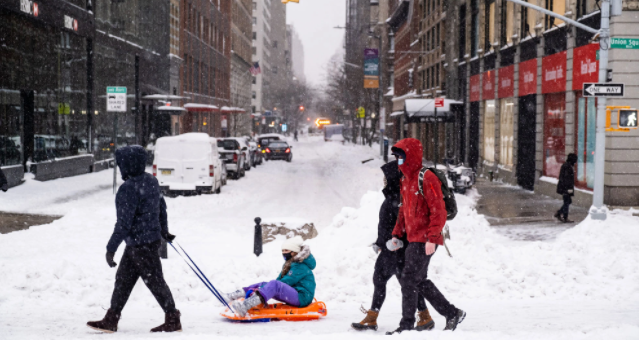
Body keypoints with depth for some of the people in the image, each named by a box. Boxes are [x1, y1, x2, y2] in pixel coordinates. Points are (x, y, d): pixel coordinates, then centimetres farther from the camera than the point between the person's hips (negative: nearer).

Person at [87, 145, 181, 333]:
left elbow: (124, 222, -24)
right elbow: (162, 207, 18)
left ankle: (173, 320, 10)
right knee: (123, 279, 14)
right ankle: (110, 320, 20)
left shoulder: (129, 189, -22)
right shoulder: (151, 180, 6)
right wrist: (163, 230, 33)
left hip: (140, 245, -10)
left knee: (155, 281, 0)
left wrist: (111, 248, -18)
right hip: (152, 238, 10)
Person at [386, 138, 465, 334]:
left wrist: (432, 238, -23)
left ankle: (407, 326, -1)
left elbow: (438, 211, -18)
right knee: (420, 281, 14)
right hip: (414, 239, 10)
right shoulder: (406, 180, 14)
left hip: (425, 240, -10)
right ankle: (452, 314, 23)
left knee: (408, 280, -8)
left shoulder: (427, 178, -15)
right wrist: (397, 234, 15)